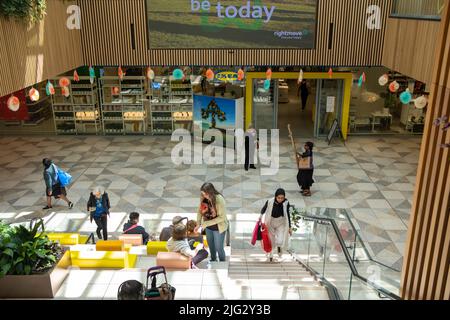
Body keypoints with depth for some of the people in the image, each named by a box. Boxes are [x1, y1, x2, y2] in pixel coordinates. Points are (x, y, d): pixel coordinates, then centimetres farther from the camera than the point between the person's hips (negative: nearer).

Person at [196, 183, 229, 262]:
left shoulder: (219, 200, -30)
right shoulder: (203, 198, -15)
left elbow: (222, 217, -27)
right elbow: (200, 211, -3)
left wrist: (207, 223, -28)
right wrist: (198, 224, -14)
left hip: (218, 228, -5)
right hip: (208, 227, 5)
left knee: (219, 248, 11)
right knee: (211, 246, 25)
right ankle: (213, 260, 52)